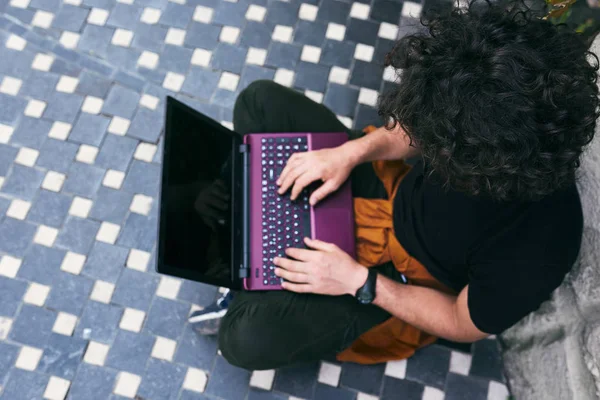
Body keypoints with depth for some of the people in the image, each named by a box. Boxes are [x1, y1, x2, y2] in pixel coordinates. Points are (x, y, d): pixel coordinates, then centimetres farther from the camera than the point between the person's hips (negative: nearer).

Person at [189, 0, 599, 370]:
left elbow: (464, 325, -18)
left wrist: (359, 282, -22)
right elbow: (418, 131, -2)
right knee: (261, 101, -1)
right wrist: (352, 152, -18)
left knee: (248, 337, -25)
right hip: (394, 188, 6)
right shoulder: (511, 114, -24)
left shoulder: (537, 244, -36)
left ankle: (268, 288, 10)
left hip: (404, 277, -5)